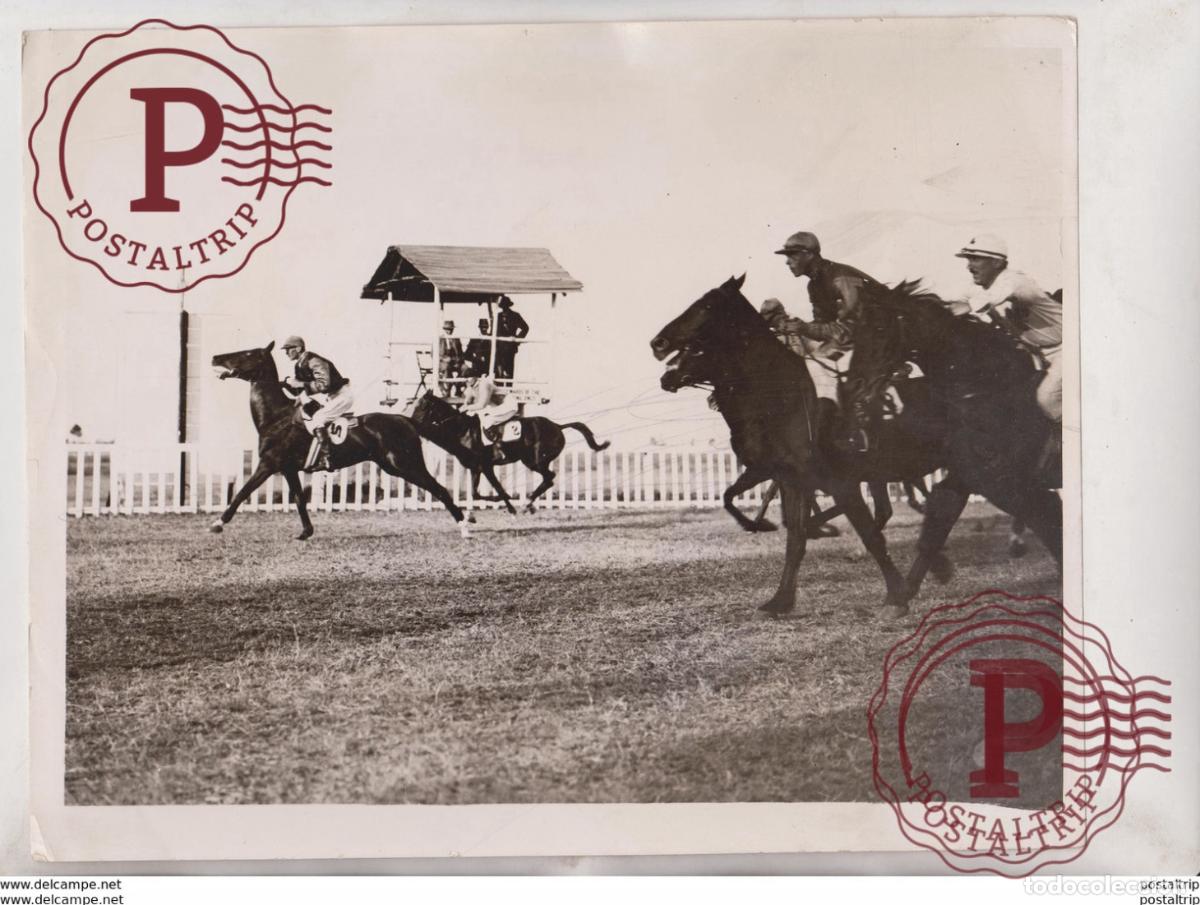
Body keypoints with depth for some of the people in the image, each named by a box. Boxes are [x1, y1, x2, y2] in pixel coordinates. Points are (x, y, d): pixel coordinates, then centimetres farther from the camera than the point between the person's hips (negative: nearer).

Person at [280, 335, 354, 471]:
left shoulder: (314, 362, -20)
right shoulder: (300, 366, 9)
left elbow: (324, 384, -31)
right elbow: (296, 392, 16)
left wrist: (301, 384, -29)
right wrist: (288, 382, -3)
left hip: (342, 395, -10)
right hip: (326, 398, 10)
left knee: (318, 419, -22)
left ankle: (324, 460, -25)